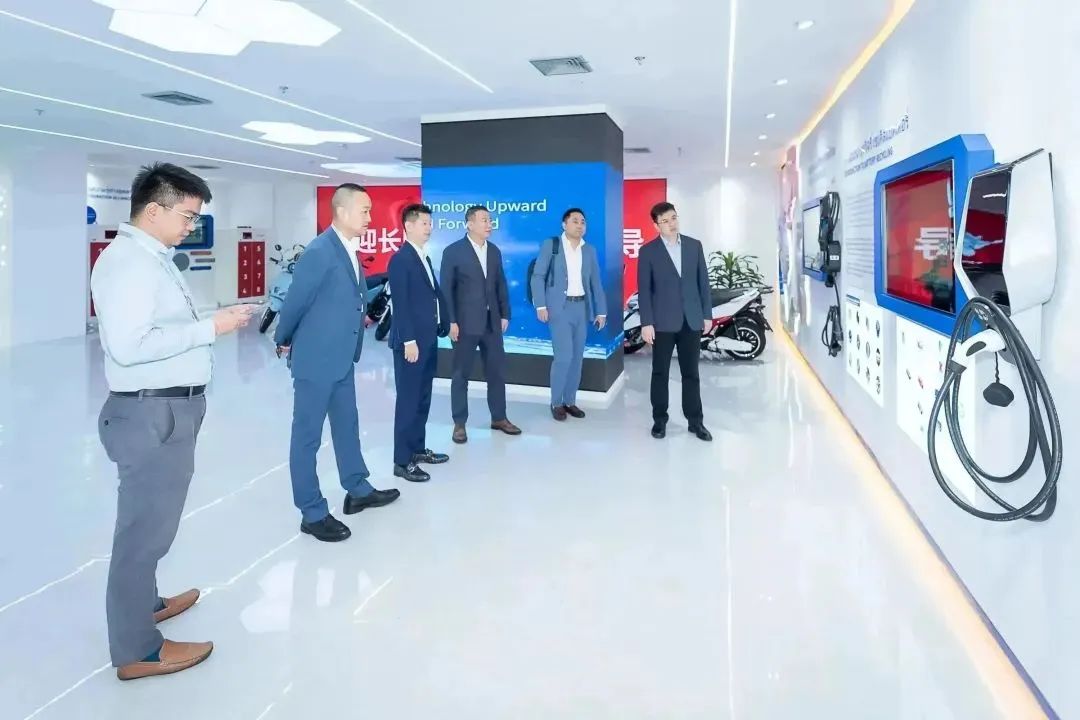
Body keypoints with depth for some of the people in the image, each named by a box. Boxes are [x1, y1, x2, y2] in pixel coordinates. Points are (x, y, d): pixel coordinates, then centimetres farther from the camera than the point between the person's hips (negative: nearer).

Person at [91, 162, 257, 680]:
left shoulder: (153, 258, 13)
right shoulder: (128, 262, -19)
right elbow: (128, 345, -28)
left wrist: (217, 322, 8)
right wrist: (210, 328, -24)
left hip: (169, 409, 10)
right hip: (152, 414, -10)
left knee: (151, 519, 23)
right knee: (146, 525, 0)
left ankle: (144, 603, 42)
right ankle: (136, 650, 14)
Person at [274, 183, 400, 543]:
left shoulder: (351, 252, 7)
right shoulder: (320, 251, -20)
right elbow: (295, 302, -12)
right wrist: (284, 342, 0)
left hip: (343, 358, 9)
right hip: (316, 359, -9)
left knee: (347, 426, 20)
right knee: (308, 436, 4)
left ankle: (358, 491, 36)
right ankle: (312, 513, 14)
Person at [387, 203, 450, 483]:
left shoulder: (424, 257, 16)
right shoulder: (401, 259, -12)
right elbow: (401, 304, -17)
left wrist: (443, 324, 6)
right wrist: (409, 341, -20)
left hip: (428, 339, 9)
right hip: (411, 342, -9)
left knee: (423, 399, 15)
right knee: (408, 400, -3)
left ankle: (417, 449, 26)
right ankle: (402, 461, 4)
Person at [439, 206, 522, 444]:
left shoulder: (494, 251, 10)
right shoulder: (453, 251, -6)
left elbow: (501, 284, 13)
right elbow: (446, 289, -8)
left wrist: (504, 315, 8)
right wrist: (450, 321, -13)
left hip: (492, 321, 5)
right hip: (465, 323, -5)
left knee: (497, 371, 10)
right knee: (461, 374, 4)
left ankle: (499, 418, 23)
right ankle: (459, 423, 14)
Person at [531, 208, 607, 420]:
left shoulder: (589, 251, 11)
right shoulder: (551, 245, -1)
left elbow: (596, 283, 11)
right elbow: (538, 276, -5)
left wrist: (601, 311, 6)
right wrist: (540, 305, -14)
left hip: (582, 308, 5)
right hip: (560, 307, -5)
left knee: (577, 357, 6)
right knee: (564, 356, -11)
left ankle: (570, 401, 17)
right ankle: (556, 403, 5)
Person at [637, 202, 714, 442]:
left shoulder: (694, 246, 7)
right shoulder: (648, 251, -2)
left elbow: (703, 281, 9)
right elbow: (644, 290, -5)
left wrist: (707, 314, 5)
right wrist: (646, 323, -11)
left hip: (691, 320, 2)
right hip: (662, 321, -2)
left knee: (691, 373, 8)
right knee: (660, 373, 6)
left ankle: (696, 421, 16)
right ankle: (659, 419, 17)